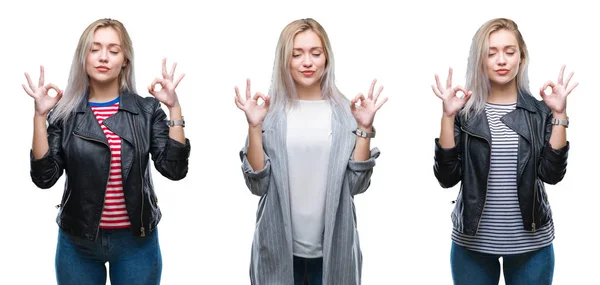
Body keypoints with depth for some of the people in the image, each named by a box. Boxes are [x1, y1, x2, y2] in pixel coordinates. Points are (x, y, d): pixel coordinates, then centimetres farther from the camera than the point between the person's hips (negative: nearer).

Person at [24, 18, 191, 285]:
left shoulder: (147, 110, -2)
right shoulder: (65, 112, -2)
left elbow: (174, 169, -10)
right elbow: (45, 177, -8)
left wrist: (174, 108, -15)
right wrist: (40, 115, -15)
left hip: (136, 241, 0)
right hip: (78, 241, 0)